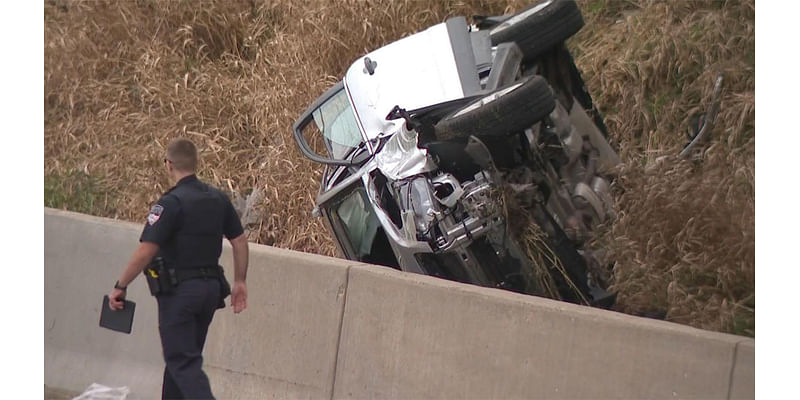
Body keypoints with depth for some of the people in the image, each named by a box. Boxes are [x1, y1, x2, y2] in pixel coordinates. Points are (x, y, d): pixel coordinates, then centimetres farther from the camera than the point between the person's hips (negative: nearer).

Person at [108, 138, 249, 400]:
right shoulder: (218, 199, 7)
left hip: (180, 290, -7)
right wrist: (240, 282, 20)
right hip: (211, 287, 7)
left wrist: (120, 286, -10)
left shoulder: (171, 202, -15)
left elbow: (146, 251, -19)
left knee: (183, 361, -5)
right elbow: (240, 242, 11)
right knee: (181, 355, 19)